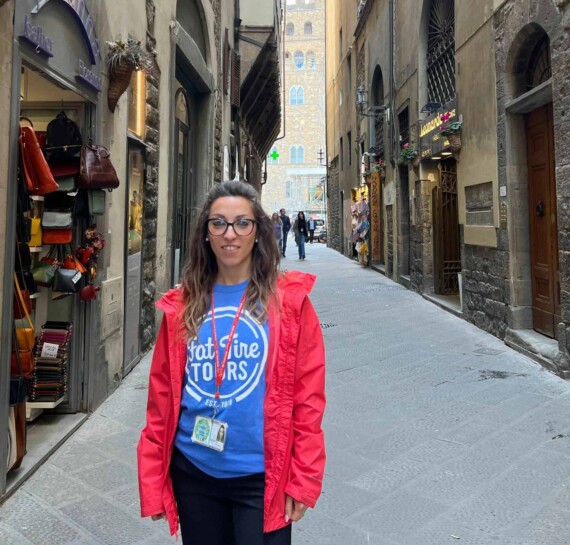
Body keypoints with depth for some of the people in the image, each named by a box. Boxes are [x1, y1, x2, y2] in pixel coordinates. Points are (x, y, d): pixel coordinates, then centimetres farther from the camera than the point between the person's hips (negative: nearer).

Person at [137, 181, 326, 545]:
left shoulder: (289, 300, -8)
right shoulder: (181, 307, 0)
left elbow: (308, 397, -7)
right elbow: (161, 398, 2)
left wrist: (303, 479, -8)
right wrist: (152, 481, 2)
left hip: (261, 477, -2)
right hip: (192, 473, 3)